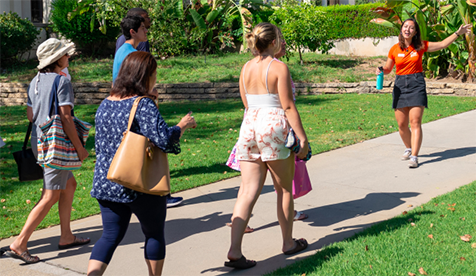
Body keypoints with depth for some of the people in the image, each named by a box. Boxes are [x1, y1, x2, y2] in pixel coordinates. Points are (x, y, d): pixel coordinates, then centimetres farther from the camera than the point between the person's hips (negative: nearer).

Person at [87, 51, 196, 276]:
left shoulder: (105, 104, 7)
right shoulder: (143, 105, -17)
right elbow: (164, 139, -26)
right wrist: (183, 125, -8)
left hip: (106, 183, 6)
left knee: (110, 235, 12)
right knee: (154, 233, 15)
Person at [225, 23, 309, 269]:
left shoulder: (246, 68, 10)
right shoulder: (278, 67, -8)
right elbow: (288, 106, -10)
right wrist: (302, 137, -7)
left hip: (249, 127, 5)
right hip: (275, 127, -5)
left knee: (248, 192, 3)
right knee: (284, 189, 13)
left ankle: (234, 251, -6)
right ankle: (288, 243, 26)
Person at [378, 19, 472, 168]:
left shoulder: (420, 46, 3)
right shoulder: (395, 49, 3)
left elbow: (442, 44, 12)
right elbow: (387, 69, 13)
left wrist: (457, 33, 8)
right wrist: (380, 71, -9)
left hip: (417, 84, -1)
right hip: (400, 85, 2)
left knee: (415, 122, -12)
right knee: (401, 124, 4)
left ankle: (414, 156, -13)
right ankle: (409, 148, 30)